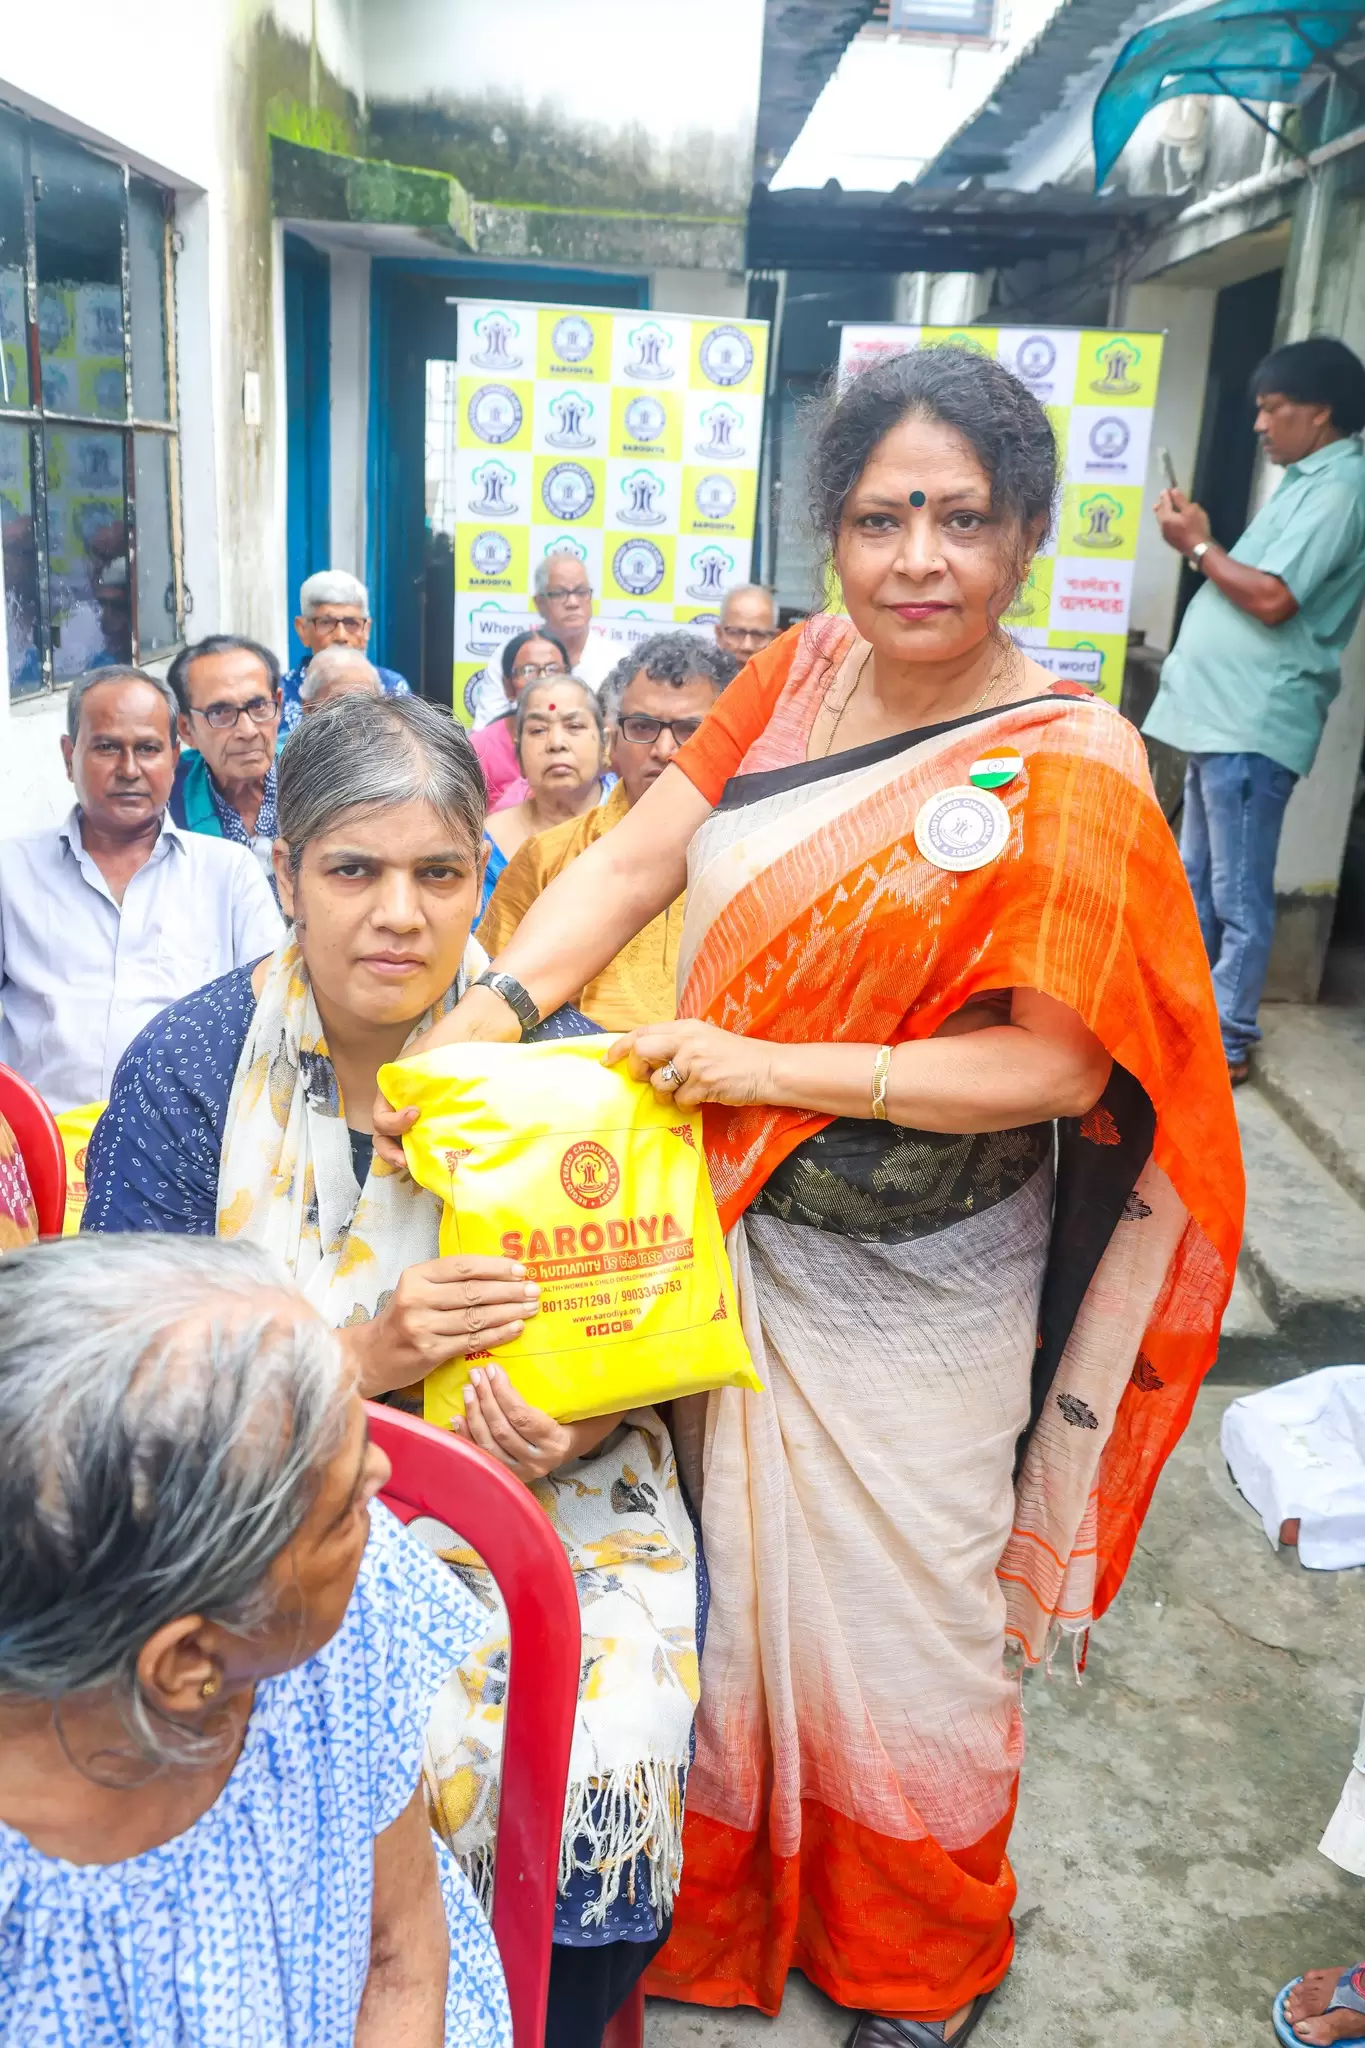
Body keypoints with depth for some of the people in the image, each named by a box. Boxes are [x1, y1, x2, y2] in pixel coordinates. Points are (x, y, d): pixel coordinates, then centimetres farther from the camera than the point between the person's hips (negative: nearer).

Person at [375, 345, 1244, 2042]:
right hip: (733, 1238, 5)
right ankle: (725, 1906, 50)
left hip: (907, 1292, -5)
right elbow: (637, 854, -4)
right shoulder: (802, 672, -1)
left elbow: (1057, 1065, -21)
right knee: (731, 1583, 21)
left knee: (895, 1618, 14)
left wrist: (768, 1066, -23)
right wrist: (489, 1010, -18)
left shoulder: (1067, 773, -18)